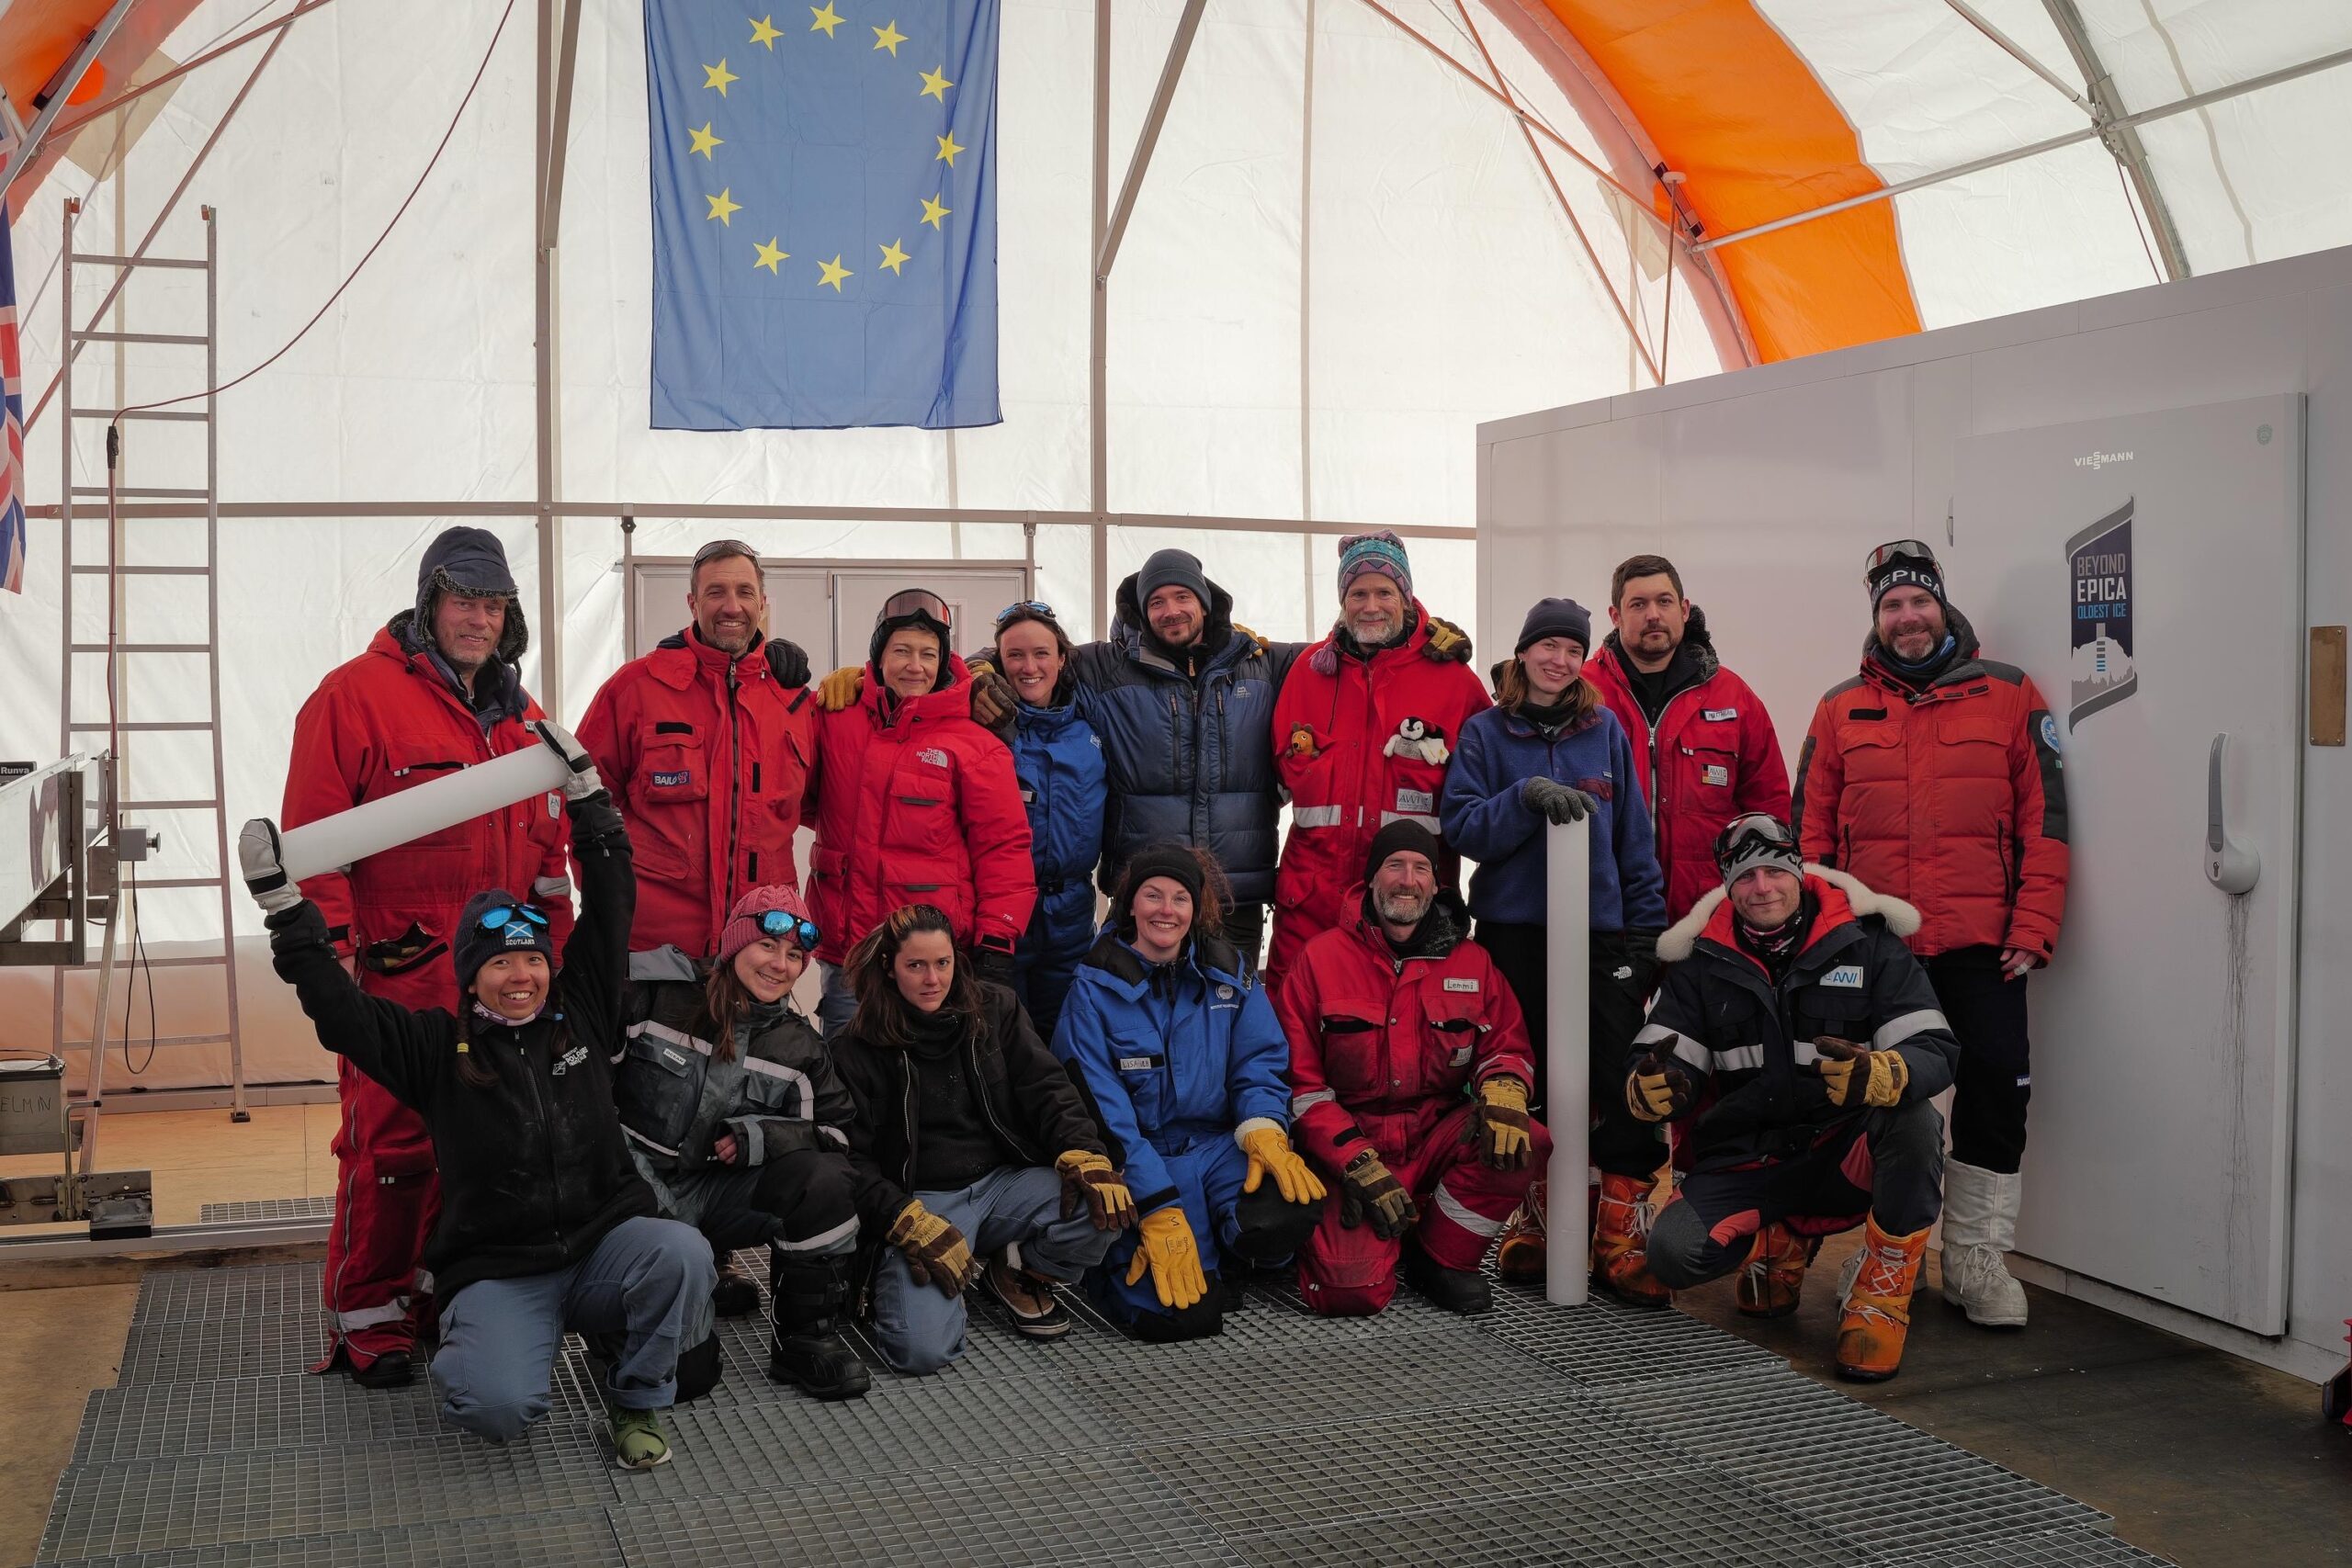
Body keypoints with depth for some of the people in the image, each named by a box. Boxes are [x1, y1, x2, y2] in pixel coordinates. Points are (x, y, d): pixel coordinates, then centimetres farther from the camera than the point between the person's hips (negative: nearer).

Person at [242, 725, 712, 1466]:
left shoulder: (582, 1015, 6)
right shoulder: (436, 1047, 2)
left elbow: (610, 905, 4)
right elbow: (341, 1011, -8)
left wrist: (585, 790, 2)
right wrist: (286, 911, -15)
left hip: (604, 1245, 2)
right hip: (496, 1272, -2)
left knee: (683, 1254, -32)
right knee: (502, 1408, -29)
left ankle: (637, 1400, -4)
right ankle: (465, 1355, 12)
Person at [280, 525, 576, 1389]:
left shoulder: (518, 712, 16)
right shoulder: (356, 694, -6)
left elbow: (545, 844, 22)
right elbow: (312, 832, -9)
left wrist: (553, 951, 18)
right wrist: (331, 946, -14)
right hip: (397, 973, -6)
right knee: (390, 1143, -4)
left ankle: (449, 1294, 25)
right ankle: (366, 1321, 10)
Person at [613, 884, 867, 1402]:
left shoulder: (800, 1045, 6)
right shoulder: (660, 998, -6)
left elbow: (836, 1131, 3)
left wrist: (759, 1137, -13)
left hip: (723, 1193, 4)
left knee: (824, 1181, -27)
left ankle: (806, 1336, -9)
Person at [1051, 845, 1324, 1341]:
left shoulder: (1230, 973, 7)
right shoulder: (1097, 986, -5)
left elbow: (1259, 1065, 4)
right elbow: (1101, 1109, -11)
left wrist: (1264, 1131, -20)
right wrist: (1159, 1212, -19)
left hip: (1219, 1148, 3)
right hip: (1136, 1164, -3)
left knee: (1290, 1211, -30)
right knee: (1182, 1315, -22)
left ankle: (1222, 1259, 4)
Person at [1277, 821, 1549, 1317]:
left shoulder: (1471, 962, 7)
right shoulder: (1322, 958, -2)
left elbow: (1507, 1047, 9)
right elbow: (1300, 1080, -5)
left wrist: (1502, 1091, -18)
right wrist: (1359, 1163, -16)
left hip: (1438, 1138, 3)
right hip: (1351, 1145, -3)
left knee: (1526, 1142, -27)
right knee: (1352, 1291, -24)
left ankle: (1440, 1258, -3)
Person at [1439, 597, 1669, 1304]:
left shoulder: (1607, 729, 9)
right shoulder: (1486, 733, 5)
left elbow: (1634, 836, 9)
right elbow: (1461, 824, -5)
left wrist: (1648, 927, 5)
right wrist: (1529, 796, -20)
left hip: (1602, 931, 1)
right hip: (1513, 932, 0)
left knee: (1624, 1084, -7)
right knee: (1524, 1085, 6)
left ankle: (1622, 1237, 0)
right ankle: (1535, 1218, 22)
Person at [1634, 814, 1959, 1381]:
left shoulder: (1869, 945, -5)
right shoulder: (1701, 962, 1)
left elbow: (1936, 1050, -15)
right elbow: (1658, 1068, 1)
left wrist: (1880, 1074, -39)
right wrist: (1654, 1085, -26)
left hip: (1846, 1158, -2)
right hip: (1744, 1162, 2)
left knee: (1913, 1120, -34)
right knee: (1673, 1252, -25)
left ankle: (1882, 1292, -12)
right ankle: (1782, 1243, 11)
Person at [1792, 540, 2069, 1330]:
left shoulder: (2010, 696, 4)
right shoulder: (1841, 709, 9)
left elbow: (2044, 820, 1)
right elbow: (1810, 831, 9)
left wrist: (2032, 930, -6)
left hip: (1980, 947, -1)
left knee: (1995, 1086, -4)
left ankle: (1976, 1260, 11)